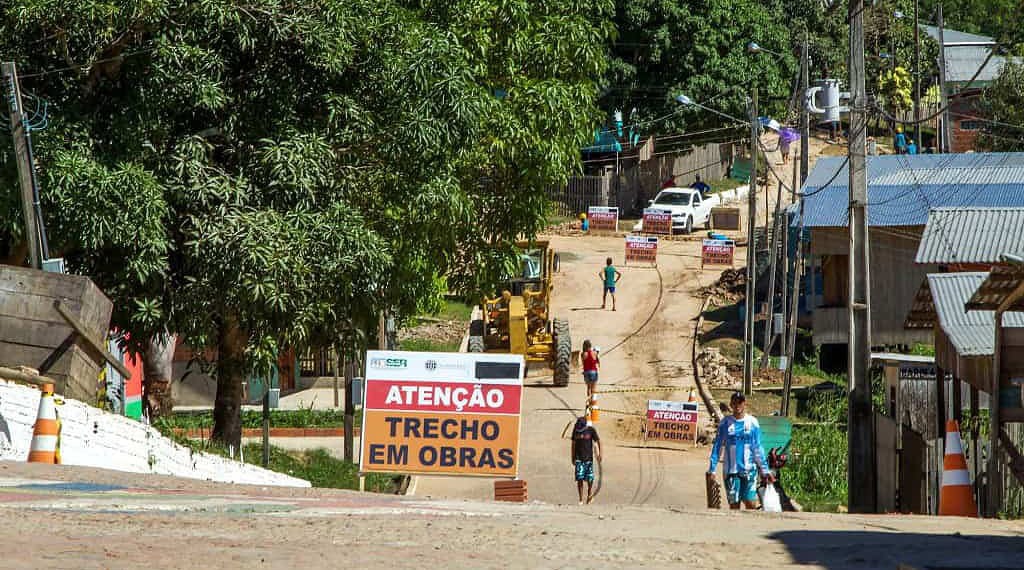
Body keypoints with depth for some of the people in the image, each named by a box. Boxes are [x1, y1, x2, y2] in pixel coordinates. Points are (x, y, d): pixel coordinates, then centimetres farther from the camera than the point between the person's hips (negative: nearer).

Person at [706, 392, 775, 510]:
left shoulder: (752, 422, 3)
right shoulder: (725, 423, 3)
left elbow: (758, 449, 7)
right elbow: (717, 447, 6)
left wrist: (765, 470, 4)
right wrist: (712, 469, 0)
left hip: (749, 469, 0)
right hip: (731, 470, 0)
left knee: (751, 503, -8)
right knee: (734, 504, 2)